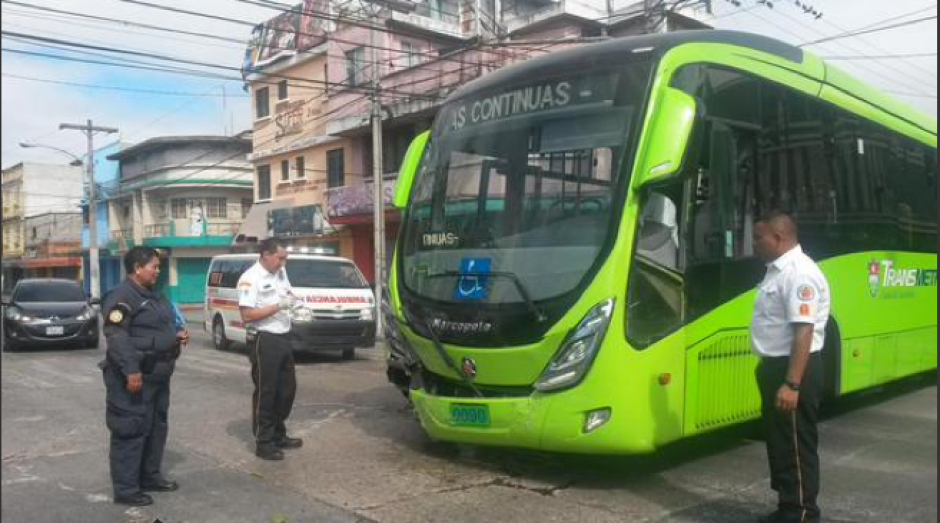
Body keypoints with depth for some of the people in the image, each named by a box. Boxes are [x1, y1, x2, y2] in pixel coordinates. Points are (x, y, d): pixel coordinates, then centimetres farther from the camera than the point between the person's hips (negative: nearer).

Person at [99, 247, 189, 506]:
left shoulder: (154, 296, 17)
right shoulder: (121, 296, -15)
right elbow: (116, 336, -24)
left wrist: (177, 335, 7)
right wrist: (131, 370, -29)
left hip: (157, 374, 10)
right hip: (135, 376, -10)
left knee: (157, 426, 17)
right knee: (131, 430, -5)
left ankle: (150, 476, 30)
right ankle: (126, 489, 2)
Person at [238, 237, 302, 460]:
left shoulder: (281, 272, 10)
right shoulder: (250, 279, -14)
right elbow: (247, 315, -19)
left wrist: (291, 299, 0)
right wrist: (278, 306, -22)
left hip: (283, 338, 8)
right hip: (264, 341, -8)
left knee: (287, 388, 16)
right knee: (265, 392, 0)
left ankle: (278, 435, 30)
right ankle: (263, 443, 11)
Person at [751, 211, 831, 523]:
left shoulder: (799, 273, -21)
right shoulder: (777, 270, 12)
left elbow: (804, 332, -26)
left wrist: (792, 384, -28)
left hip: (795, 370, -10)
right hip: (776, 366, 10)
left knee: (797, 445, 0)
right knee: (778, 441, 17)